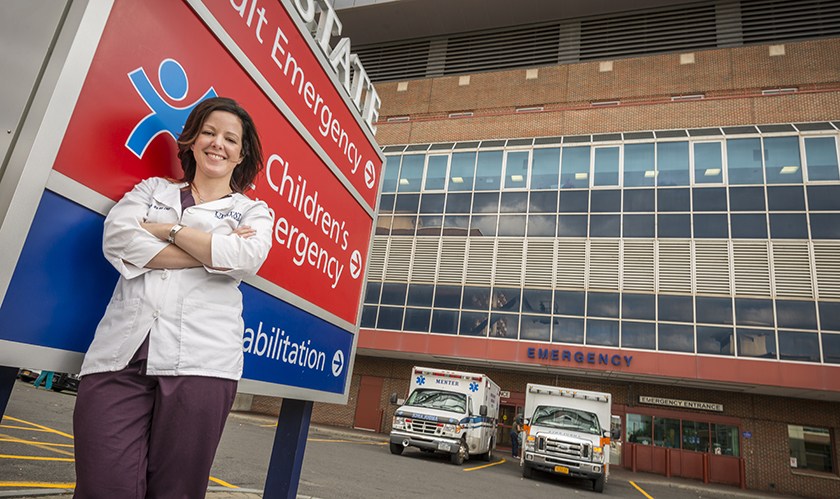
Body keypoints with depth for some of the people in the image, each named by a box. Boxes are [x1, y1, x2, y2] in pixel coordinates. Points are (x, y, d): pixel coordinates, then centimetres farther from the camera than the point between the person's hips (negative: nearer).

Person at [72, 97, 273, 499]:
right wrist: (214, 252, -4)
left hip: (199, 362, -1)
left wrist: (167, 229, -1)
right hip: (121, 355, 2)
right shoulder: (152, 189, 21)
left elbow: (245, 258, -7)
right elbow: (117, 238, 0)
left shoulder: (253, 212, 16)